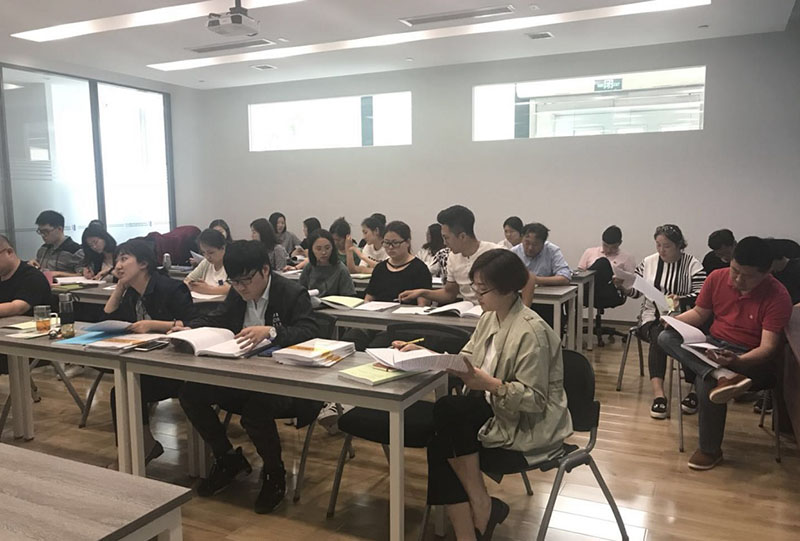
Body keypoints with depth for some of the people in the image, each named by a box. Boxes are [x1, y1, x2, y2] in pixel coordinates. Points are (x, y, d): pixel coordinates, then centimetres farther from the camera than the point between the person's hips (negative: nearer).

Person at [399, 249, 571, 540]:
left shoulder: (531, 331, -22)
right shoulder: (490, 317, 5)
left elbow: (535, 400, -21)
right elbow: (465, 361, 9)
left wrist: (489, 384, -32)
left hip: (531, 427, -8)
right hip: (497, 410, 8)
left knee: (448, 410, -23)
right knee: (439, 445, -14)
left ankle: (482, 506, -6)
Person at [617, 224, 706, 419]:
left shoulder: (692, 264, 2)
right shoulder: (648, 262, 13)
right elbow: (636, 291, 14)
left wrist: (681, 300, -24)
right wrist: (623, 286, -7)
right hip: (653, 316, 2)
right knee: (658, 337, -32)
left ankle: (695, 390, -17)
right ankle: (658, 394, -40)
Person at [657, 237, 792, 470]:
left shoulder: (777, 296, -16)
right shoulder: (717, 278, -2)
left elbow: (768, 347, -19)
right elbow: (700, 313, 12)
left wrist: (737, 360, -39)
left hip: (751, 358, -6)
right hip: (713, 345, 6)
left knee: (708, 382, -34)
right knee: (666, 337, -20)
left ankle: (710, 450, -13)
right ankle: (723, 376, -39)